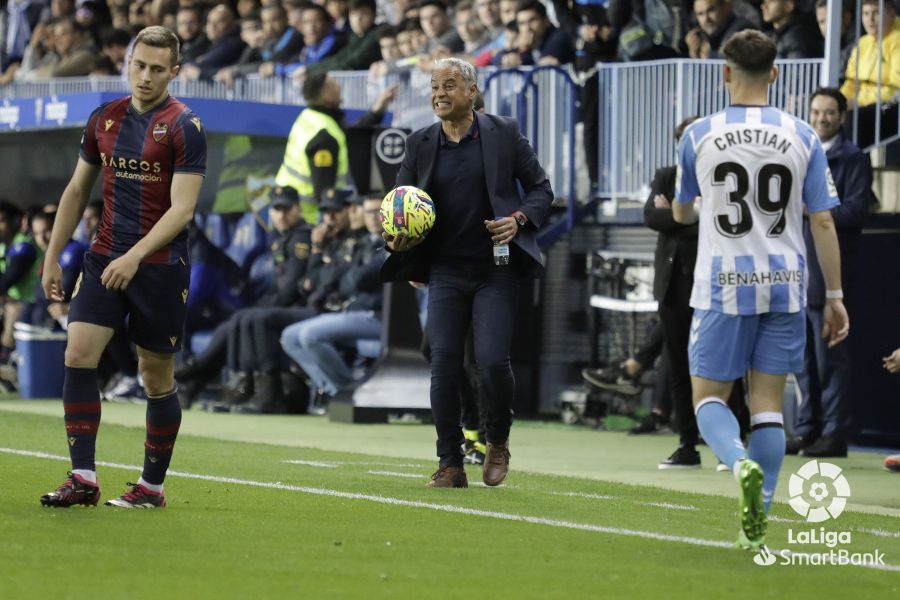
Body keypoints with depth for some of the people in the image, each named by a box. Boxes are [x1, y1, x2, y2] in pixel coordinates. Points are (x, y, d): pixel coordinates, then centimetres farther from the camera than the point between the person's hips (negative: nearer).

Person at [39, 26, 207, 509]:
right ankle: (83, 479, -9)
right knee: (78, 355, -11)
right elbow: (77, 190, 17)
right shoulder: (104, 119, 8)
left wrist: (135, 257, -24)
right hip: (105, 259, 4)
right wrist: (52, 258, 13)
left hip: (160, 267, -4)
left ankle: (152, 487, 15)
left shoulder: (184, 126, -9)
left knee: (156, 376, 3)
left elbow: (181, 209, -14)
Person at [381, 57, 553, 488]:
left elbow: (540, 188, 6)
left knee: (492, 361, -13)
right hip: (445, 270, 3)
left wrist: (519, 220, -13)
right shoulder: (420, 145, 6)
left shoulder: (503, 134, 0)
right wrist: (395, 239, -12)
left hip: (496, 270, -3)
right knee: (444, 364, -4)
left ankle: (498, 441, 15)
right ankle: (450, 464, 5)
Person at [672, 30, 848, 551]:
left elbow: (681, 214, 11)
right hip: (785, 285, 2)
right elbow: (823, 222, -1)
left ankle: (743, 464, -24)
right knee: (768, 402, 9)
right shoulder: (802, 137, -1)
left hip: (723, 285, -2)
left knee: (709, 397, 7)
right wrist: (835, 297, 5)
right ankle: (757, 523, 5)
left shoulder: (699, 135, -3)